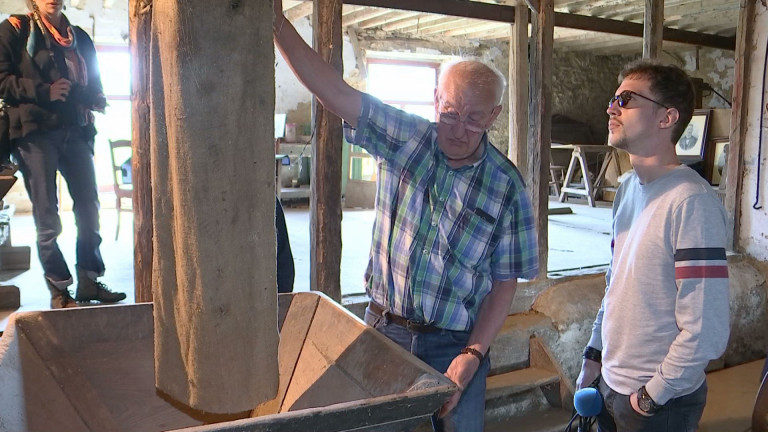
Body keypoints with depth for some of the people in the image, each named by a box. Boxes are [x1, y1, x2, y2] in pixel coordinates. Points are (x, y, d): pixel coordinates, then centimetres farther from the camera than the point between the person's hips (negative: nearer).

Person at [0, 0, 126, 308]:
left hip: (76, 131, 5)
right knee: (47, 219, -1)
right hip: (35, 131, -4)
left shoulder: (79, 37, 18)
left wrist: (94, 98, -1)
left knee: (89, 210, 4)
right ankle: (59, 290, 8)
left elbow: (93, 84, 21)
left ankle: (88, 282, 15)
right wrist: (44, 91, -18)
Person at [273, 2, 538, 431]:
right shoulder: (403, 137, -5)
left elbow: (504, 284, -6)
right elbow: (335, 92, -13)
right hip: (384, 330, 2)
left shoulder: (507, 185, -9)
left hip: (455, 346, -1)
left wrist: (473, 355, -14)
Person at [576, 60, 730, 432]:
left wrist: (653, 394, -14)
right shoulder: (629, 189, 5)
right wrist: (593, 356, 12)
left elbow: (706, 331, -24)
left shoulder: (691, 201, -22)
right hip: (611, 385, 7)